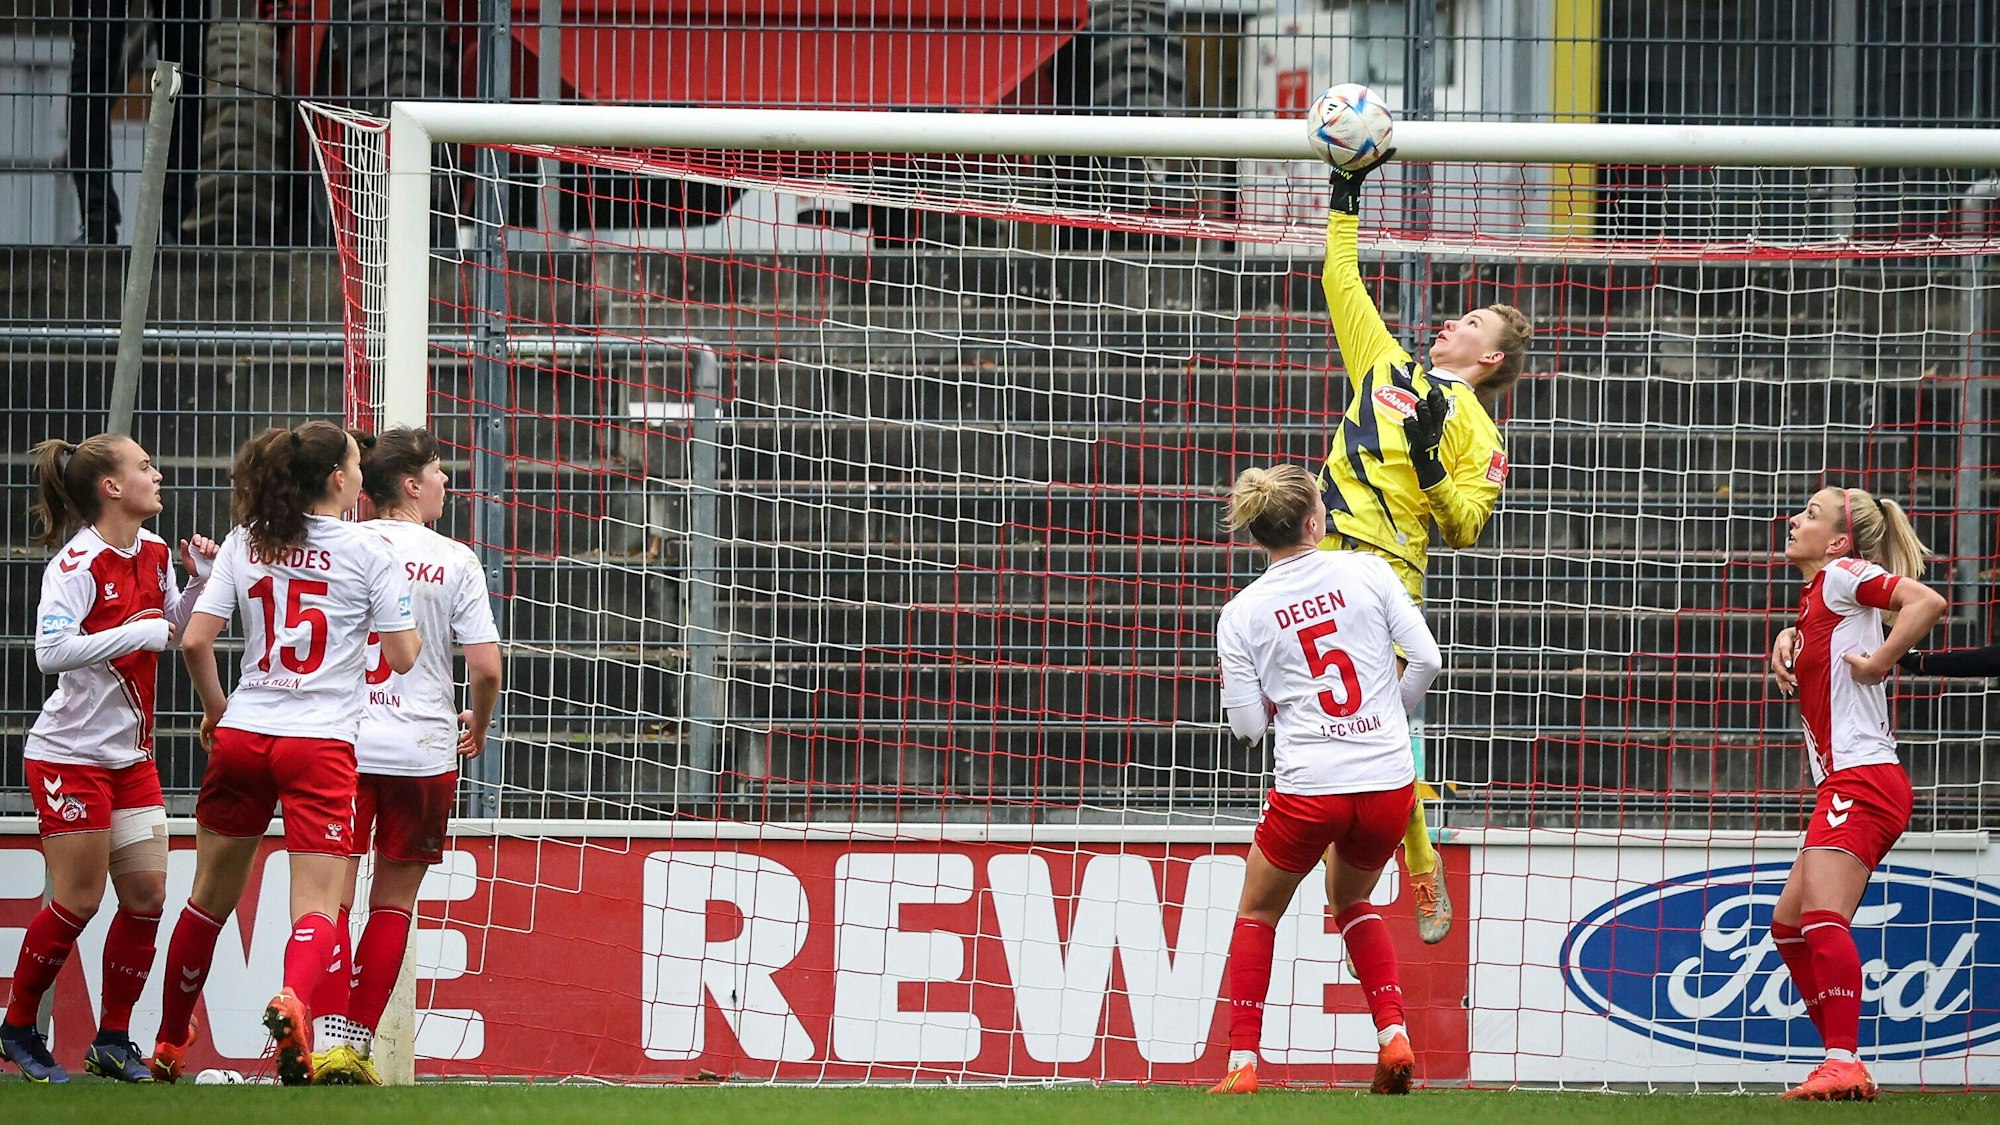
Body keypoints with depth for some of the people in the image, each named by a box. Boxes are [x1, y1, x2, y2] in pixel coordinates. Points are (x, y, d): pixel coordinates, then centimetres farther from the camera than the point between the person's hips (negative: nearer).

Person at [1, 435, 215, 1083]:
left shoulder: (154, 553, 6)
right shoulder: (78, 563, -17)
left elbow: (177, 631, 21)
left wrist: (200, 581, 3)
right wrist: (138, 633, -25)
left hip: (130, 755, 7)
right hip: (71, 755, -7)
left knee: (146, 893, 1)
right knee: (78, 901, -4)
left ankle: (112, 1041, 11)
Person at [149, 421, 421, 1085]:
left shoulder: (245, 544, 5)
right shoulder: (368, 553, -4)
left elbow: (195, 640, 1)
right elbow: (403, 656, -4)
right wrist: (412, 623, 17)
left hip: (242, 737, 4)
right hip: (320, 744, -4)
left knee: (211, 898, 17)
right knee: (318, 905, -8)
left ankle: (169, 1043, 27)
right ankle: (292, 999, -39)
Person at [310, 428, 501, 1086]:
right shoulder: (454, 562, -2)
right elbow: (486, 666, -4)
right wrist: (478, 726, 15)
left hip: (339, 746, 1)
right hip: (422, 752, -1)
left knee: (332, 901, 0)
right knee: (393, 906, 11)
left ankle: (330, 1039, -17)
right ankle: (359, 1040, 7)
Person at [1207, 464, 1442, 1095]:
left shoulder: (1240, 616, 0)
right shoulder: (1367, 572, -1)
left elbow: (1248, 728, 1)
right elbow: (1426, 658, -3)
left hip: (1308, 792, -2)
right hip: (1388, 783, 2)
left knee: (1257, 913, 23)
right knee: (1351, 901, 30)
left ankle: (1242, 1065, 13)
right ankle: (1393, 1036, 12)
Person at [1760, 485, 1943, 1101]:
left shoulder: (1844, 575, -8)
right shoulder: (1815, 596, 20)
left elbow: (1927, 602, -21)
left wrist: (1877, 662, -17)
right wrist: (1787, 642, 18)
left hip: (1862, 777, -11)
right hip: (1844, 786, 11)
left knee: (1822, 915, -21)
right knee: (1789, 924, 15)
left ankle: (1844, 1066, -29)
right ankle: (1842, 1065, 16)